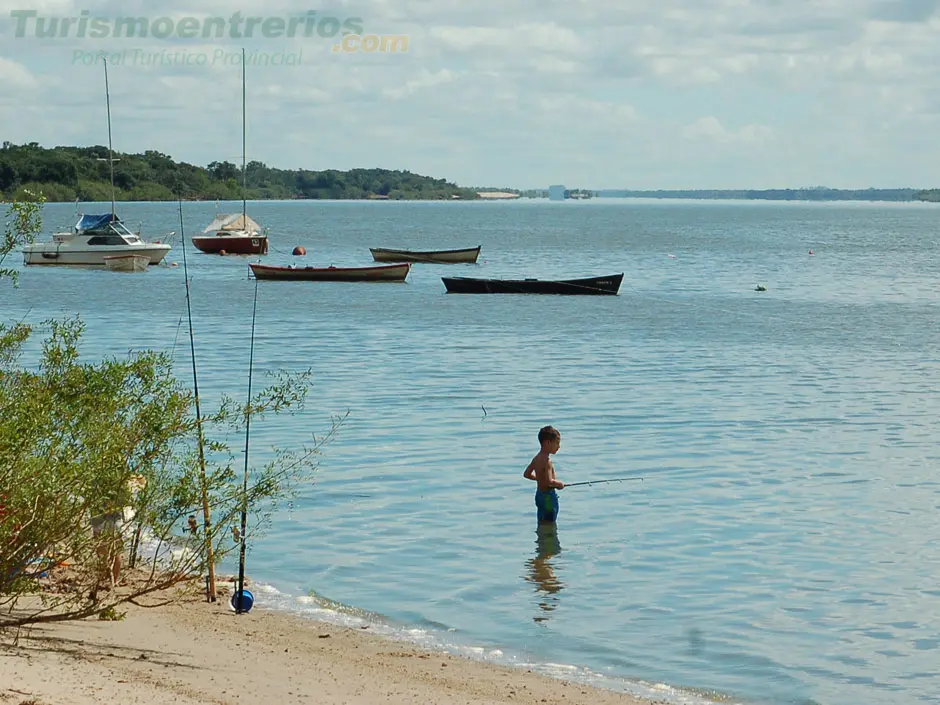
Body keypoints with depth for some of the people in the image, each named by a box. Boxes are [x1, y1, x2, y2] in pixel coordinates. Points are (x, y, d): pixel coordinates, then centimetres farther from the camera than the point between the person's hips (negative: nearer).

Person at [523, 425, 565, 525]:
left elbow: (527, 474, 18)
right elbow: (549, 481, -29)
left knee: (542, 524, 16)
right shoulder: (547, 460, -21)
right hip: (548, 496, -10)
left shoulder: (537, 458, 7)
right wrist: (559, 484, -11)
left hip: (540, 494, 10)